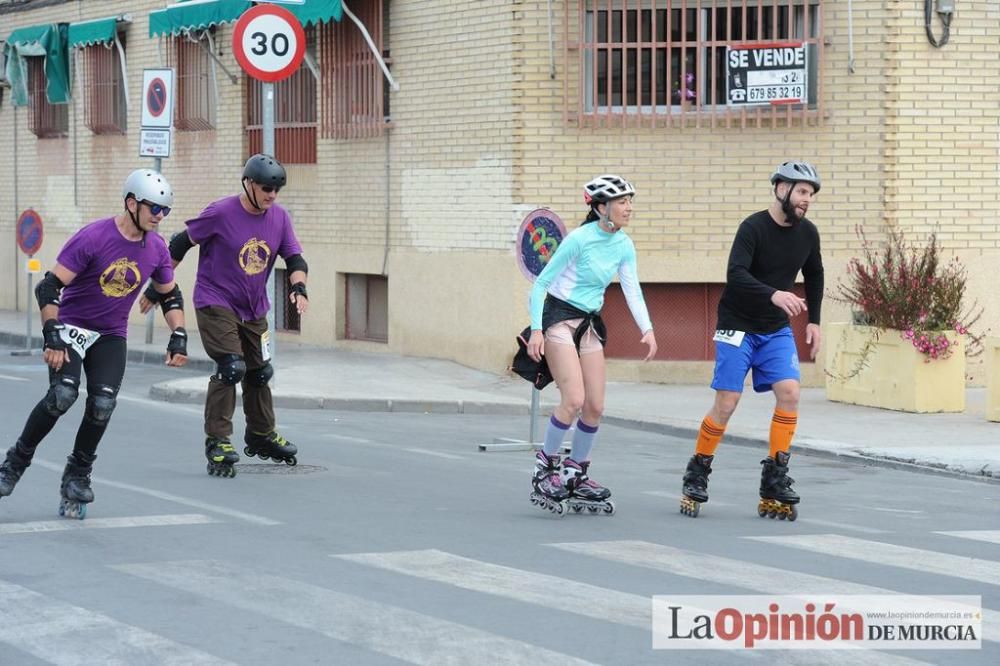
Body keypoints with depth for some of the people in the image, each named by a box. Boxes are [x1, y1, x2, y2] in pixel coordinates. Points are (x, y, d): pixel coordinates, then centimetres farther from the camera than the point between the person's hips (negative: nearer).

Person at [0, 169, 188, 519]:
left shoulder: (156, 249, -2)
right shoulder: (93, 238, -19)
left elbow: (170, 296, 15)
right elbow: (49, 287, -18)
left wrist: (178, 336, 2)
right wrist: (51, 338, -25)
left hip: (111, 336, 4)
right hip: (71, 327, -4)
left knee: (103, 403, -16)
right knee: (63, 394, -25)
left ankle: (77, 475, 5)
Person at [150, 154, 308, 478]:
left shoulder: (279, 217, -2)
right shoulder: (220, 213, -17)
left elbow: (294, 257, 3)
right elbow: (180, 244, -8)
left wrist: (298, 287, -18)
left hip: (254, 310, 6)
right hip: (215, 303, -6)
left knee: (260, 372, 16)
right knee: (231, 368, -19)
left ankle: (262, 436, 35)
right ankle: (217, 442, -13)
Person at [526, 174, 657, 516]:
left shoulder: (624, 245, 1)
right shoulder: (579, 239, -17)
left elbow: (632, 290, -1)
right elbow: (541, 283, -13)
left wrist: (647, 329, -17)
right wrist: (536, 330, -18)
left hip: (590, 324, 7)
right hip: (559, 318, -7)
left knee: (595, 407, 4)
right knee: (574, 400, -19)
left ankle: (577, 476, 18)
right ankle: (546, 465, -2)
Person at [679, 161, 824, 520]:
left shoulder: (807, 233, 1)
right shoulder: (753, 228, -18)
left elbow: (814, 276, 20)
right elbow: (736, 275, -31)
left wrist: (813, 320, 15)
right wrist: (774, 295, -45)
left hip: (777, 329, 5)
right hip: (738, 326, -5)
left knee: (789, 392, -13)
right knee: (726, 403, -6)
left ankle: (775, 483, -5)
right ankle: (696, 476, 13)